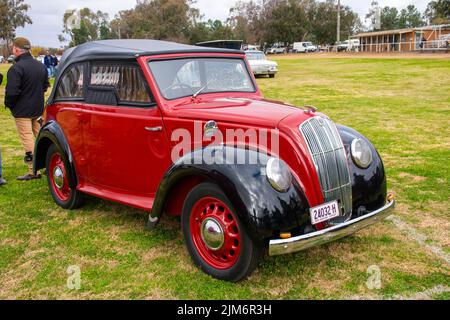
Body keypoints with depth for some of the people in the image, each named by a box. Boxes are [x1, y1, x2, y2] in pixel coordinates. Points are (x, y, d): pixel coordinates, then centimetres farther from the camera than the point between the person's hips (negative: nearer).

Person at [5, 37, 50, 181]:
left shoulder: (16, 68, -20)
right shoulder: (41, 66, 7)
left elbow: (12, 92, -23)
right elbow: (45, 85, 17)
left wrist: (8, 104, -5)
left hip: (22, 110, -7)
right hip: (38, 109, 7)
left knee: (27, 139, -2)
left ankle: (33, 171, 0)